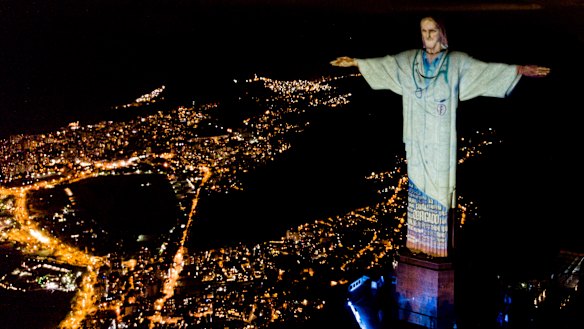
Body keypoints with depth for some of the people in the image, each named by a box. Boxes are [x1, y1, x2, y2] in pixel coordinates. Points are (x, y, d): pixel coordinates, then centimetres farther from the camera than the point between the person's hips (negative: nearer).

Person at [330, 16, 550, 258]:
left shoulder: (457, 61, 1)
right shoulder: (408, 59, 9)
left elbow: (486, 70, -4)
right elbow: (384, 64, 15)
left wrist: (521, 69, -13)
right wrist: (355, 62, 14)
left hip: (441, 139, -2)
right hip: (417, 138, 3)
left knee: (439, 186, -2)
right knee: (417, 185, 6)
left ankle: (439, 245, 6)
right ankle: (417, 241, 13)